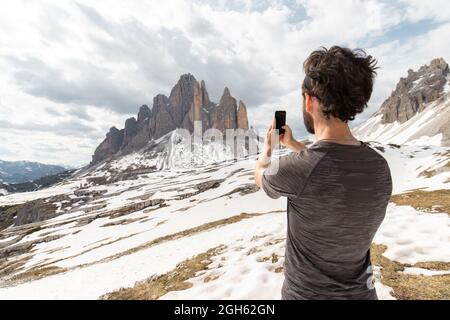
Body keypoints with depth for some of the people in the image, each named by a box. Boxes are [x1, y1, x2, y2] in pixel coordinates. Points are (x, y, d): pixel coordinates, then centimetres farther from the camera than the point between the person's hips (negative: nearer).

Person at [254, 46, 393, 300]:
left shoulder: (294, 169, -32)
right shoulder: (380, 167, -13)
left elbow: (260, 175, -8)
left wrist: (269, 146, 11)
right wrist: (292, 144, 15)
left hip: (306, 293, -4)